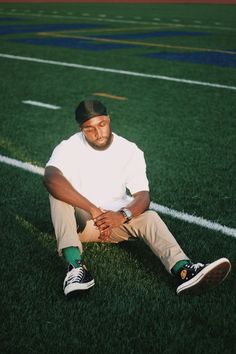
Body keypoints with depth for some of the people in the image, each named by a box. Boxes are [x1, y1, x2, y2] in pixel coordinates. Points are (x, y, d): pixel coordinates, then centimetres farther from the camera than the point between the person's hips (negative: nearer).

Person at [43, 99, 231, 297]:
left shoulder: (130, 151, -5)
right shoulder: (69, 148, -13)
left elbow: (142, 196, -13)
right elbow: (50, 178, -34)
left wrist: (122, 216, -36)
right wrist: (93, 210, -42)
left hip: (115, 221, 1)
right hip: (76, 221, -1)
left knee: (149, 217, -28)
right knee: (59, 191, -31)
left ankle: (184, 271, -53)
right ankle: (76, 266, -46)